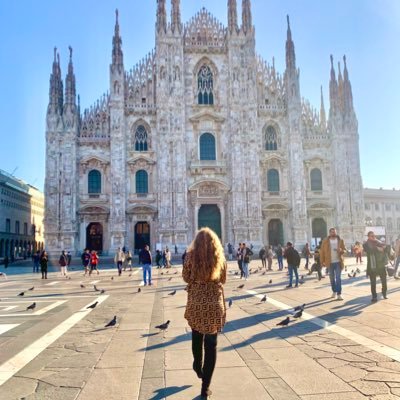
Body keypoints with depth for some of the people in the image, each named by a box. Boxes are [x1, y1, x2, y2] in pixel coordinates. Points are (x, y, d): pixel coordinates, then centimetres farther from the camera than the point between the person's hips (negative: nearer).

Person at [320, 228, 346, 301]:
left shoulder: (340, 240, 2)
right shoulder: (325, 241, -1)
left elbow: (344, 250, 5)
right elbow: (322, 252, 0)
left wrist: (341, 250, -18)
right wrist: (322, 262, -3)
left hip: (338, 262, -1)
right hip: (330, 262, 1)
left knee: (338, 278, -5)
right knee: (332, 278, 11)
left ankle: (339, 294, -5)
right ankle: (334, 292, 26)